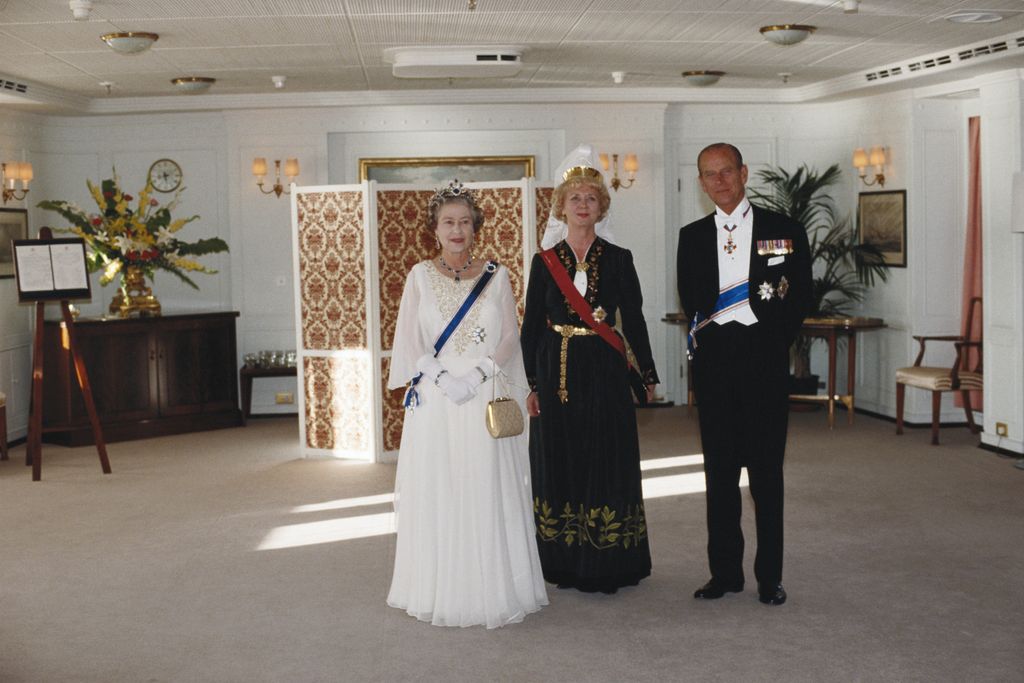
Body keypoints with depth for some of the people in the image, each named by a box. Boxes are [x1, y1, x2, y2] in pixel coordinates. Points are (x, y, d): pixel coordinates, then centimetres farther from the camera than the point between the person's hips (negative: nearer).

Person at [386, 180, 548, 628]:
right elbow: (409, 339, 2)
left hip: (485, 399, 0)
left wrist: (477, 375, -12)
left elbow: (510, 337, 2)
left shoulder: (496, 276, 7)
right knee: (436, 493, 0)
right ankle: (439, 591, 11)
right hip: (434, 402, 0)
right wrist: (442, 377, -11)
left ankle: (491, 589, 9)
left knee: (488, 491, -1)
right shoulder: (420, 276, 8)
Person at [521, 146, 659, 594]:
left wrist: (647, 374, 5)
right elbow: (531, 324, 4)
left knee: (608, 464, 1)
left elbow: (634, 320, 7)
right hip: (556, 373, 0)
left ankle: (606, 566, 12)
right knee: (560, 462, 5)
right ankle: (565, 564, 16)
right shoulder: (545, 261, 4)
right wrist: (530, 384, -1)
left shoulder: (618, 259, 4)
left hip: (605, 373, 0)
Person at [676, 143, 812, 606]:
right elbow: (691, 302, 10)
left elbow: (799, 301, 2)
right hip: (713, 364, 3)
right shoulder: (692, 236, 12)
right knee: (720, 470, 7)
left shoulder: (785, 232, 4)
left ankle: (769, 576, 9)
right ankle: (725, 571, 15)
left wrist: (772, 345, -4)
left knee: (766, 472, 1)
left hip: (763, 362, -2)